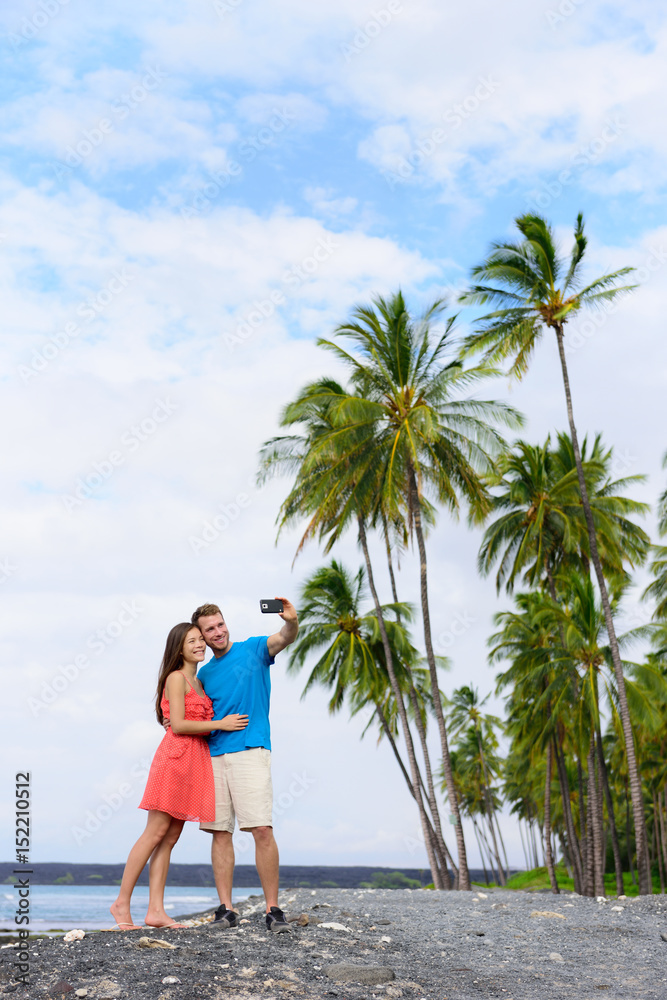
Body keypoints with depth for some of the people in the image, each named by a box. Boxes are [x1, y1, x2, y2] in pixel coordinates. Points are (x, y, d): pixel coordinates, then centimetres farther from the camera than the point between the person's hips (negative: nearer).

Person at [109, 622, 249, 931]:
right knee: (156, 833, -6)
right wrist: (221, 724, -12)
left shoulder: (198, 682, 20)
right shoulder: (176, 678, -6)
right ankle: (122, 903, 1)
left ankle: (156, 910, 5)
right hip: (175, 757, -8)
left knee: (170, 837, 5)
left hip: (195, 761, 8)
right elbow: (178, 725, -13)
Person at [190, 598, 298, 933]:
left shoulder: (253, 649, 5)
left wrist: (291, 621, -37)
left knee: (262, 830, -11)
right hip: (212, 755, 5)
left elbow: (284, 639, -15)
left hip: (250, 751, -5)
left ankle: (272, 909, -5)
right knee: (220, 832, 3)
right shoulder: (205, 673, 19)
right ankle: (226, 909, 8)